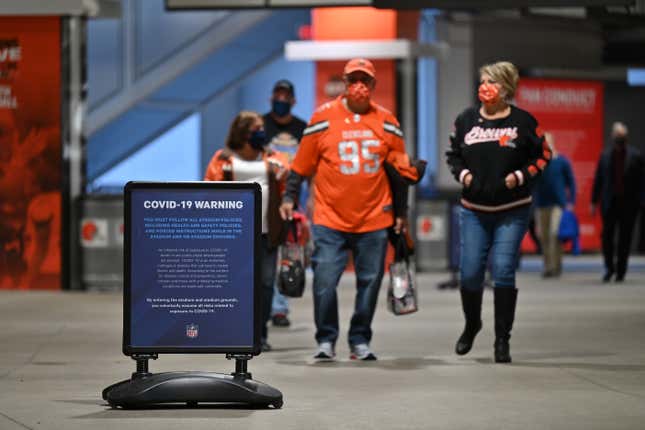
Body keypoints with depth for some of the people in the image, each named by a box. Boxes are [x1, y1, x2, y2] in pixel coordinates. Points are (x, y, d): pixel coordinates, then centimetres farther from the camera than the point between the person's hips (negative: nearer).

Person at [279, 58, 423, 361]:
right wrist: (289, 198, 3)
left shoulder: (386, 122, 7)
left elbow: (400, 167, 14)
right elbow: (302, 164, 6)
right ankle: (326, 340, 6)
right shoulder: (323, 117, 0)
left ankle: (360, 341, 16)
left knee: (370, 282, 4)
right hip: (330, 219, -2)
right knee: (324, 281, -8)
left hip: (374, 220, 2)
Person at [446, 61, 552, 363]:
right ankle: (471, 325, 28)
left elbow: (543, 155, 5)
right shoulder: (466, 120, 6)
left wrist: (520, 176, -9)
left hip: (512, 212, -2)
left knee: (503, 271, -10)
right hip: (474, 210, 3)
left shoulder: (523, 122, -2)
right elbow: (453, 154, 17)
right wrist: (462, 174, -2)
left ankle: (502, 341, 0)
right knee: (469, 273, -1)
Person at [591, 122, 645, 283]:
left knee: (625, 238, 2)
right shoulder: (605, 156, 6)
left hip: (628, 203, -1)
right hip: (609, 202, 1)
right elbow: (598, 180, 8)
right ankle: (609, 267, 13)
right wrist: (594, 201, 3)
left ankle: (620, 271, 10)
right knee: (607, 235, -4)